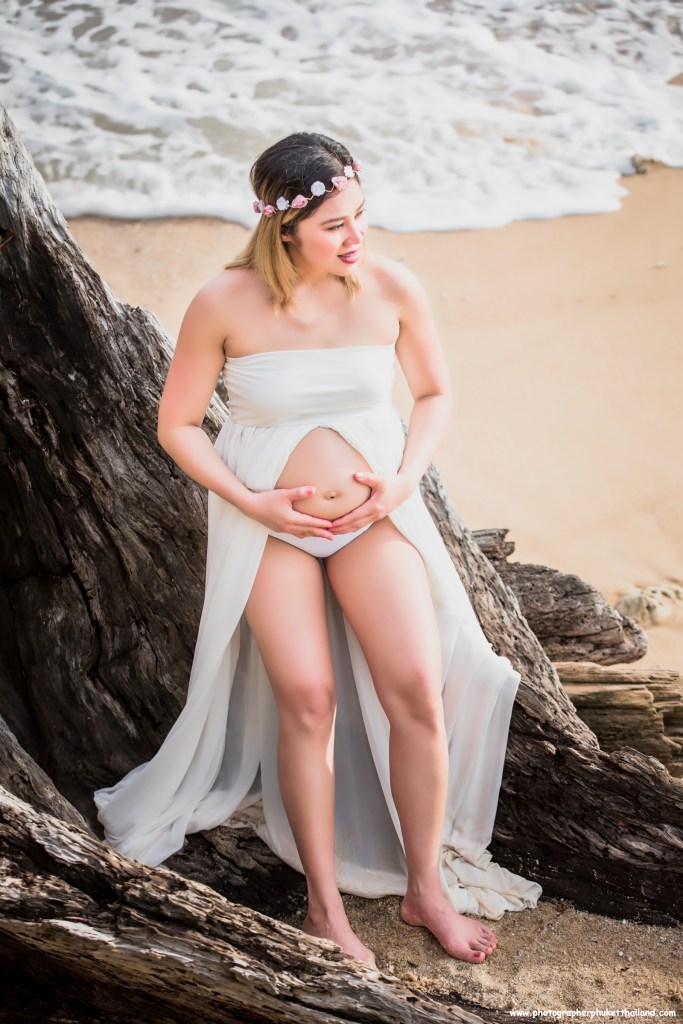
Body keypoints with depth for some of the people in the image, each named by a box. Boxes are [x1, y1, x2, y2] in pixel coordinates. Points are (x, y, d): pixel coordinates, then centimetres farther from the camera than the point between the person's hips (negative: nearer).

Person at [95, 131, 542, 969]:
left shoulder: (392, 288, -11)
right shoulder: (224, 304, -16)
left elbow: (434, 393, 6)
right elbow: (177, 425, -5)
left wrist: (405, 478, -9)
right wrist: (251, 503, -15)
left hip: (375, 514, 2)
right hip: (268, 523, -1)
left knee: (420, 691, -7)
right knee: (308, 698, -7)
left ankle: (426, 886, 14)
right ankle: (324, 901, 12)